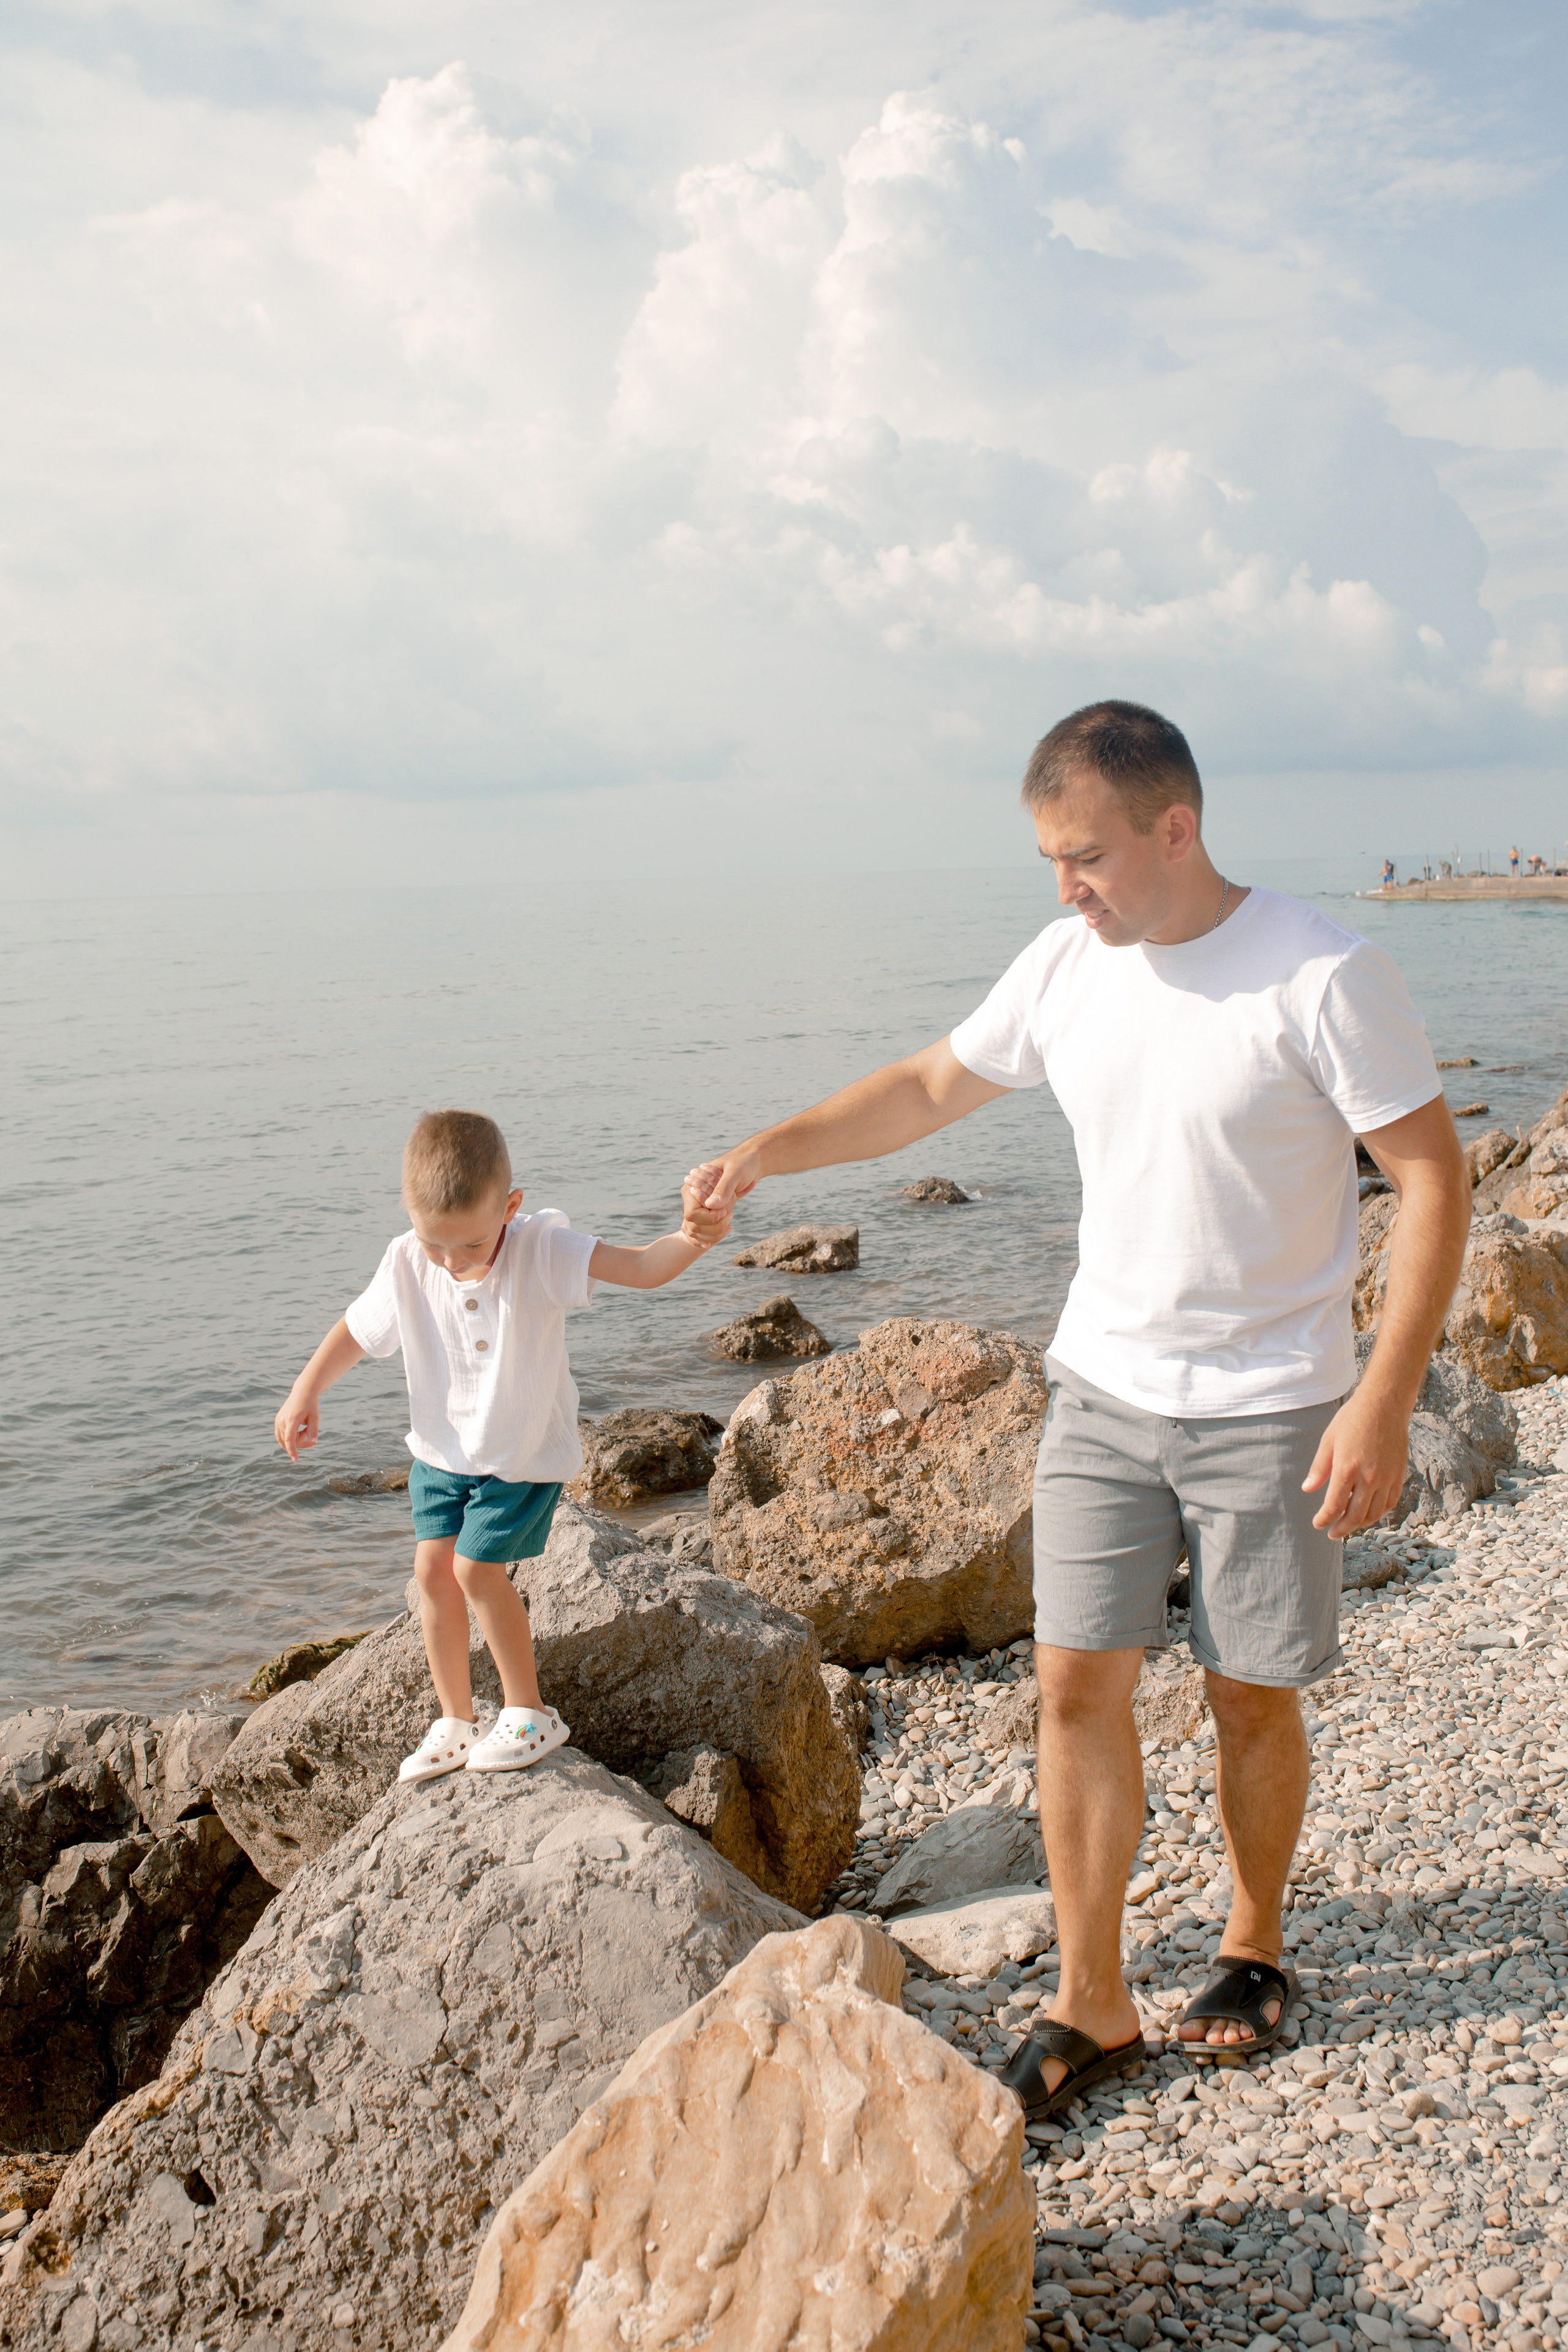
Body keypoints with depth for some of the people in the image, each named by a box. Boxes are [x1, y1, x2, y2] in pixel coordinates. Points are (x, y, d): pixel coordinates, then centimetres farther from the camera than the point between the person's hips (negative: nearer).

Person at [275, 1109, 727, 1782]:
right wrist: (304, 1394, -4)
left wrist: (694, 1239, -56)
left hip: (525, 1453, -5)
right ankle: (455, 1721, 20)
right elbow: (356, 1330, 2)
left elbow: (641, 1268, -37)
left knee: (475, 1566, -10)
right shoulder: (407, 1266, -15)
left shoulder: (541, 1250, -26)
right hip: (441, 1448, 5)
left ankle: (529, 1713, 9)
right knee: (432, 1567, 3)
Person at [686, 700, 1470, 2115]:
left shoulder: (1322, 979, -17)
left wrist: (1384, 1400, -19)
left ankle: (1254, 1947, 35)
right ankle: (1092, 2009, 14)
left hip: (1270, 1408, -4)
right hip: (1101, 1393, 4)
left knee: (1253, 1701, 9)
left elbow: (1435, 1180, -14)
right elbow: (931, 1088, 13)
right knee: (1077, 1686, 1)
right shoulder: (1066, 968, -1)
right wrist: (768, 1150, 2)